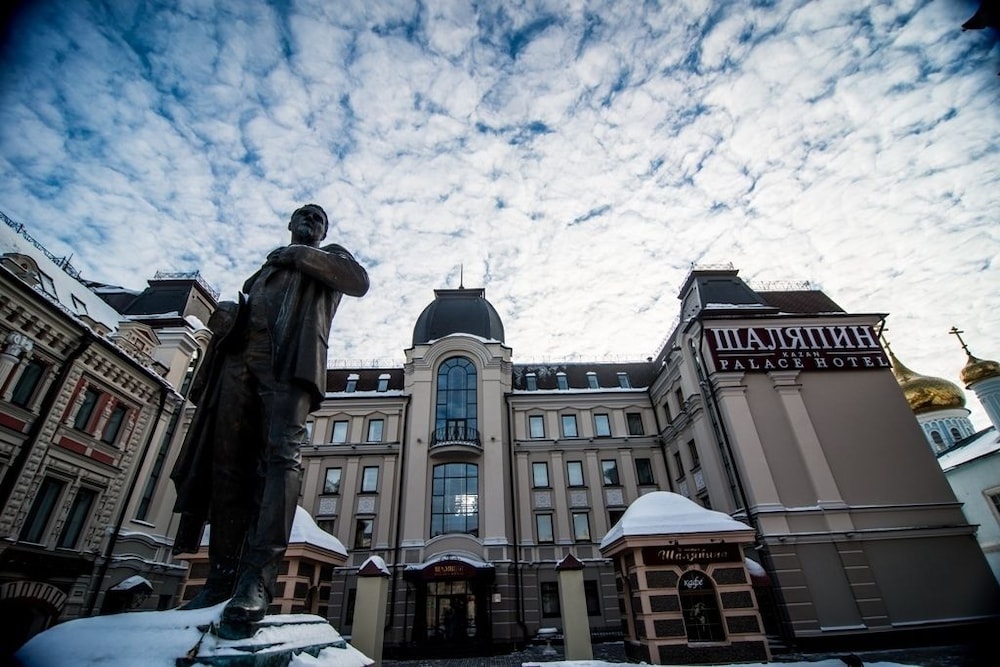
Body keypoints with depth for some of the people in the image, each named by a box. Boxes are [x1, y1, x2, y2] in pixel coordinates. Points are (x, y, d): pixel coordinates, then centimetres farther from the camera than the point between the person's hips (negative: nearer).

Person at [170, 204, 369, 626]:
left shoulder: (330, 256, 24)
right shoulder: (268, 265, 37)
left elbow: (359, 281, 2)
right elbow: (246, 306, 29)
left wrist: (302, 255, 4)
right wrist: (227, 318, 6)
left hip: (289, 357, -5)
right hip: (240, 357, 5)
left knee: (281, 454, -21)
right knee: (227, 463, -5)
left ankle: (257, 577, -27)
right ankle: (222, 577, -3)